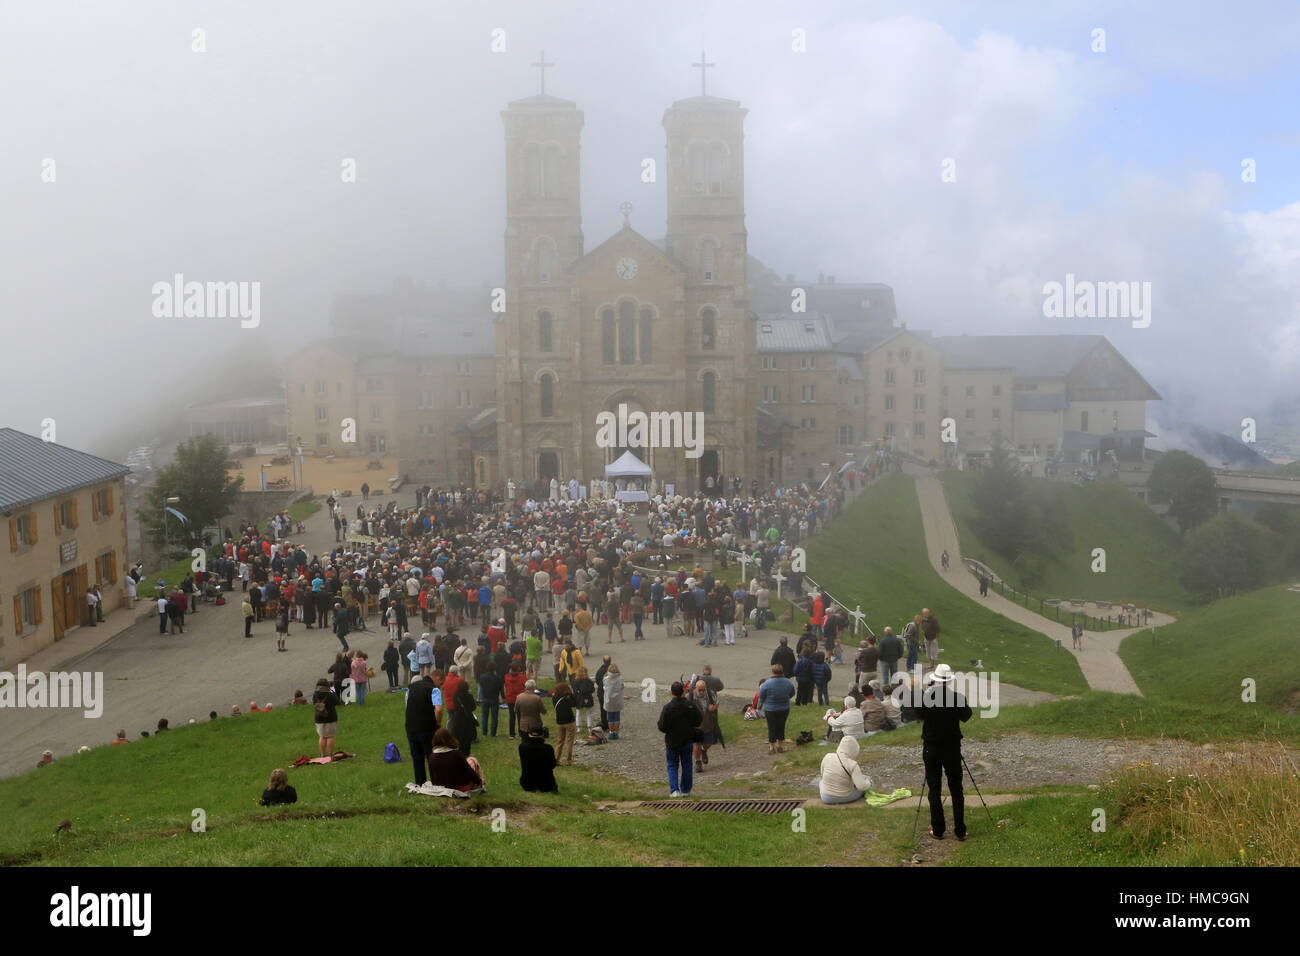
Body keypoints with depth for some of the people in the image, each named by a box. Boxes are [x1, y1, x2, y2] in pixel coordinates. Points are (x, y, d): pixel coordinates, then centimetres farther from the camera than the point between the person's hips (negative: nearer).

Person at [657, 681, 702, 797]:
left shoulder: (667, 708, -18)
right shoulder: (691, 706, -11)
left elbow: (662, 727, -15)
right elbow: (698, 723, -1)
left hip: (672, 741, -2)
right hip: (688, 740, 2)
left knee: (672, 766, 12)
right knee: (686, 765, 15)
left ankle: (674, 790, 0)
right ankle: (685, 790, 21)